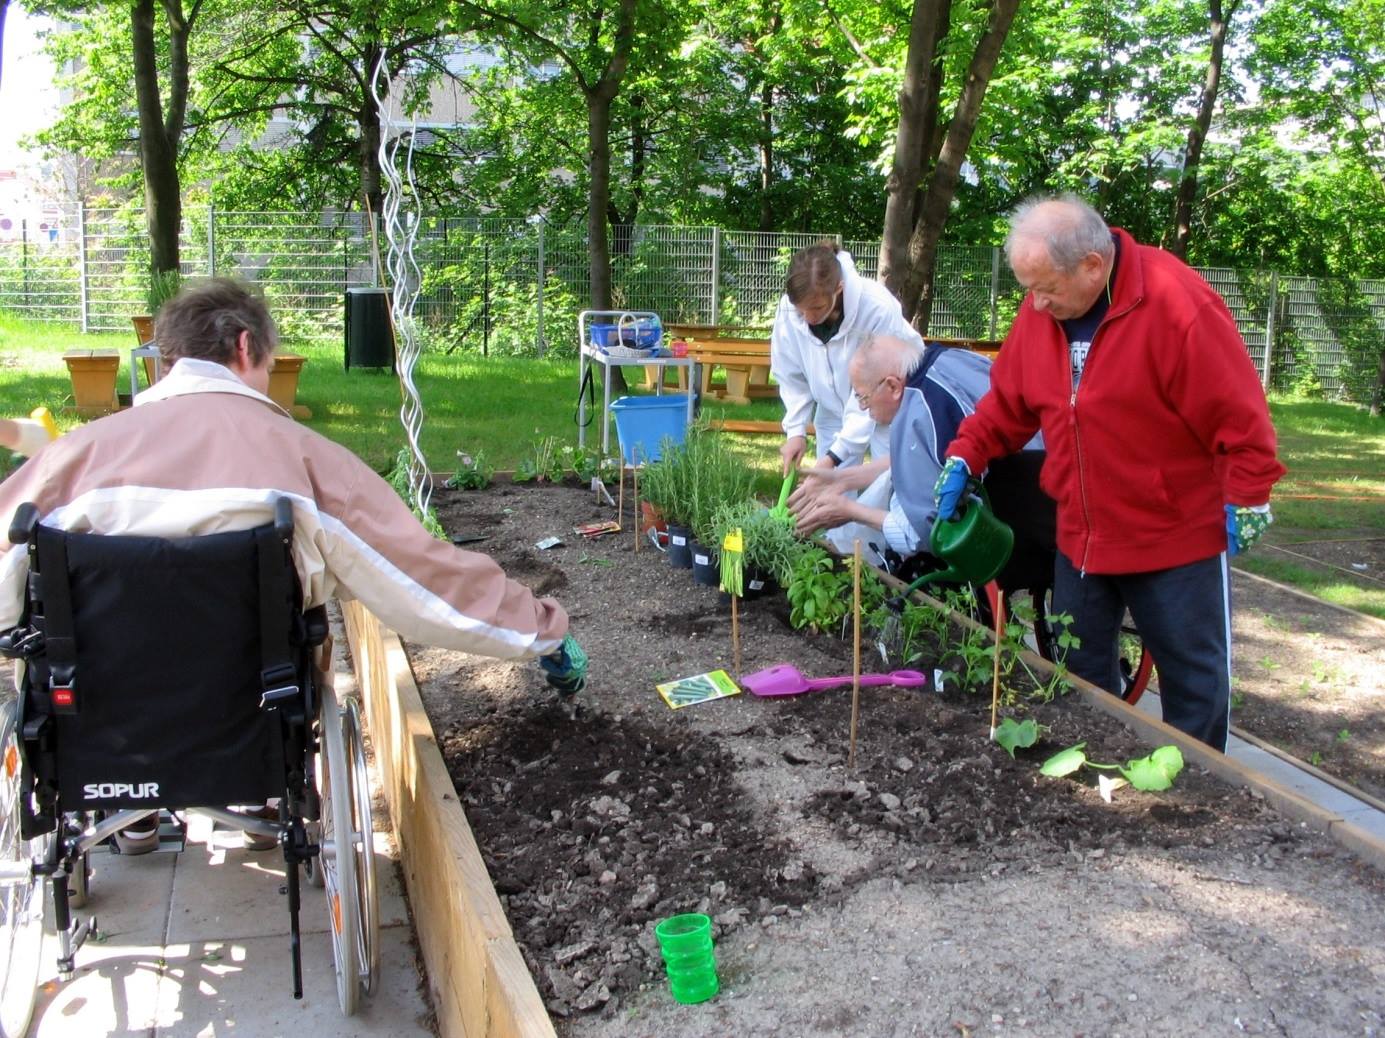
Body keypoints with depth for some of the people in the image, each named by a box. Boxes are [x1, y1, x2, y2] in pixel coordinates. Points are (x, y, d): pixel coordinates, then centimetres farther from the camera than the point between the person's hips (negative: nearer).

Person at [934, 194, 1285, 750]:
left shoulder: (1176, 303, -22)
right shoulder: (1041, 310, -2)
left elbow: (1238, 410, -18)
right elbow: (1006, 401, 7)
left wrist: (1246, 500, -14)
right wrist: (964, 458, -4)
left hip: (1178, 536, -6)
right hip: (1080, 535, 6)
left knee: (1194, 682, 9)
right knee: (1080, 676, 16)